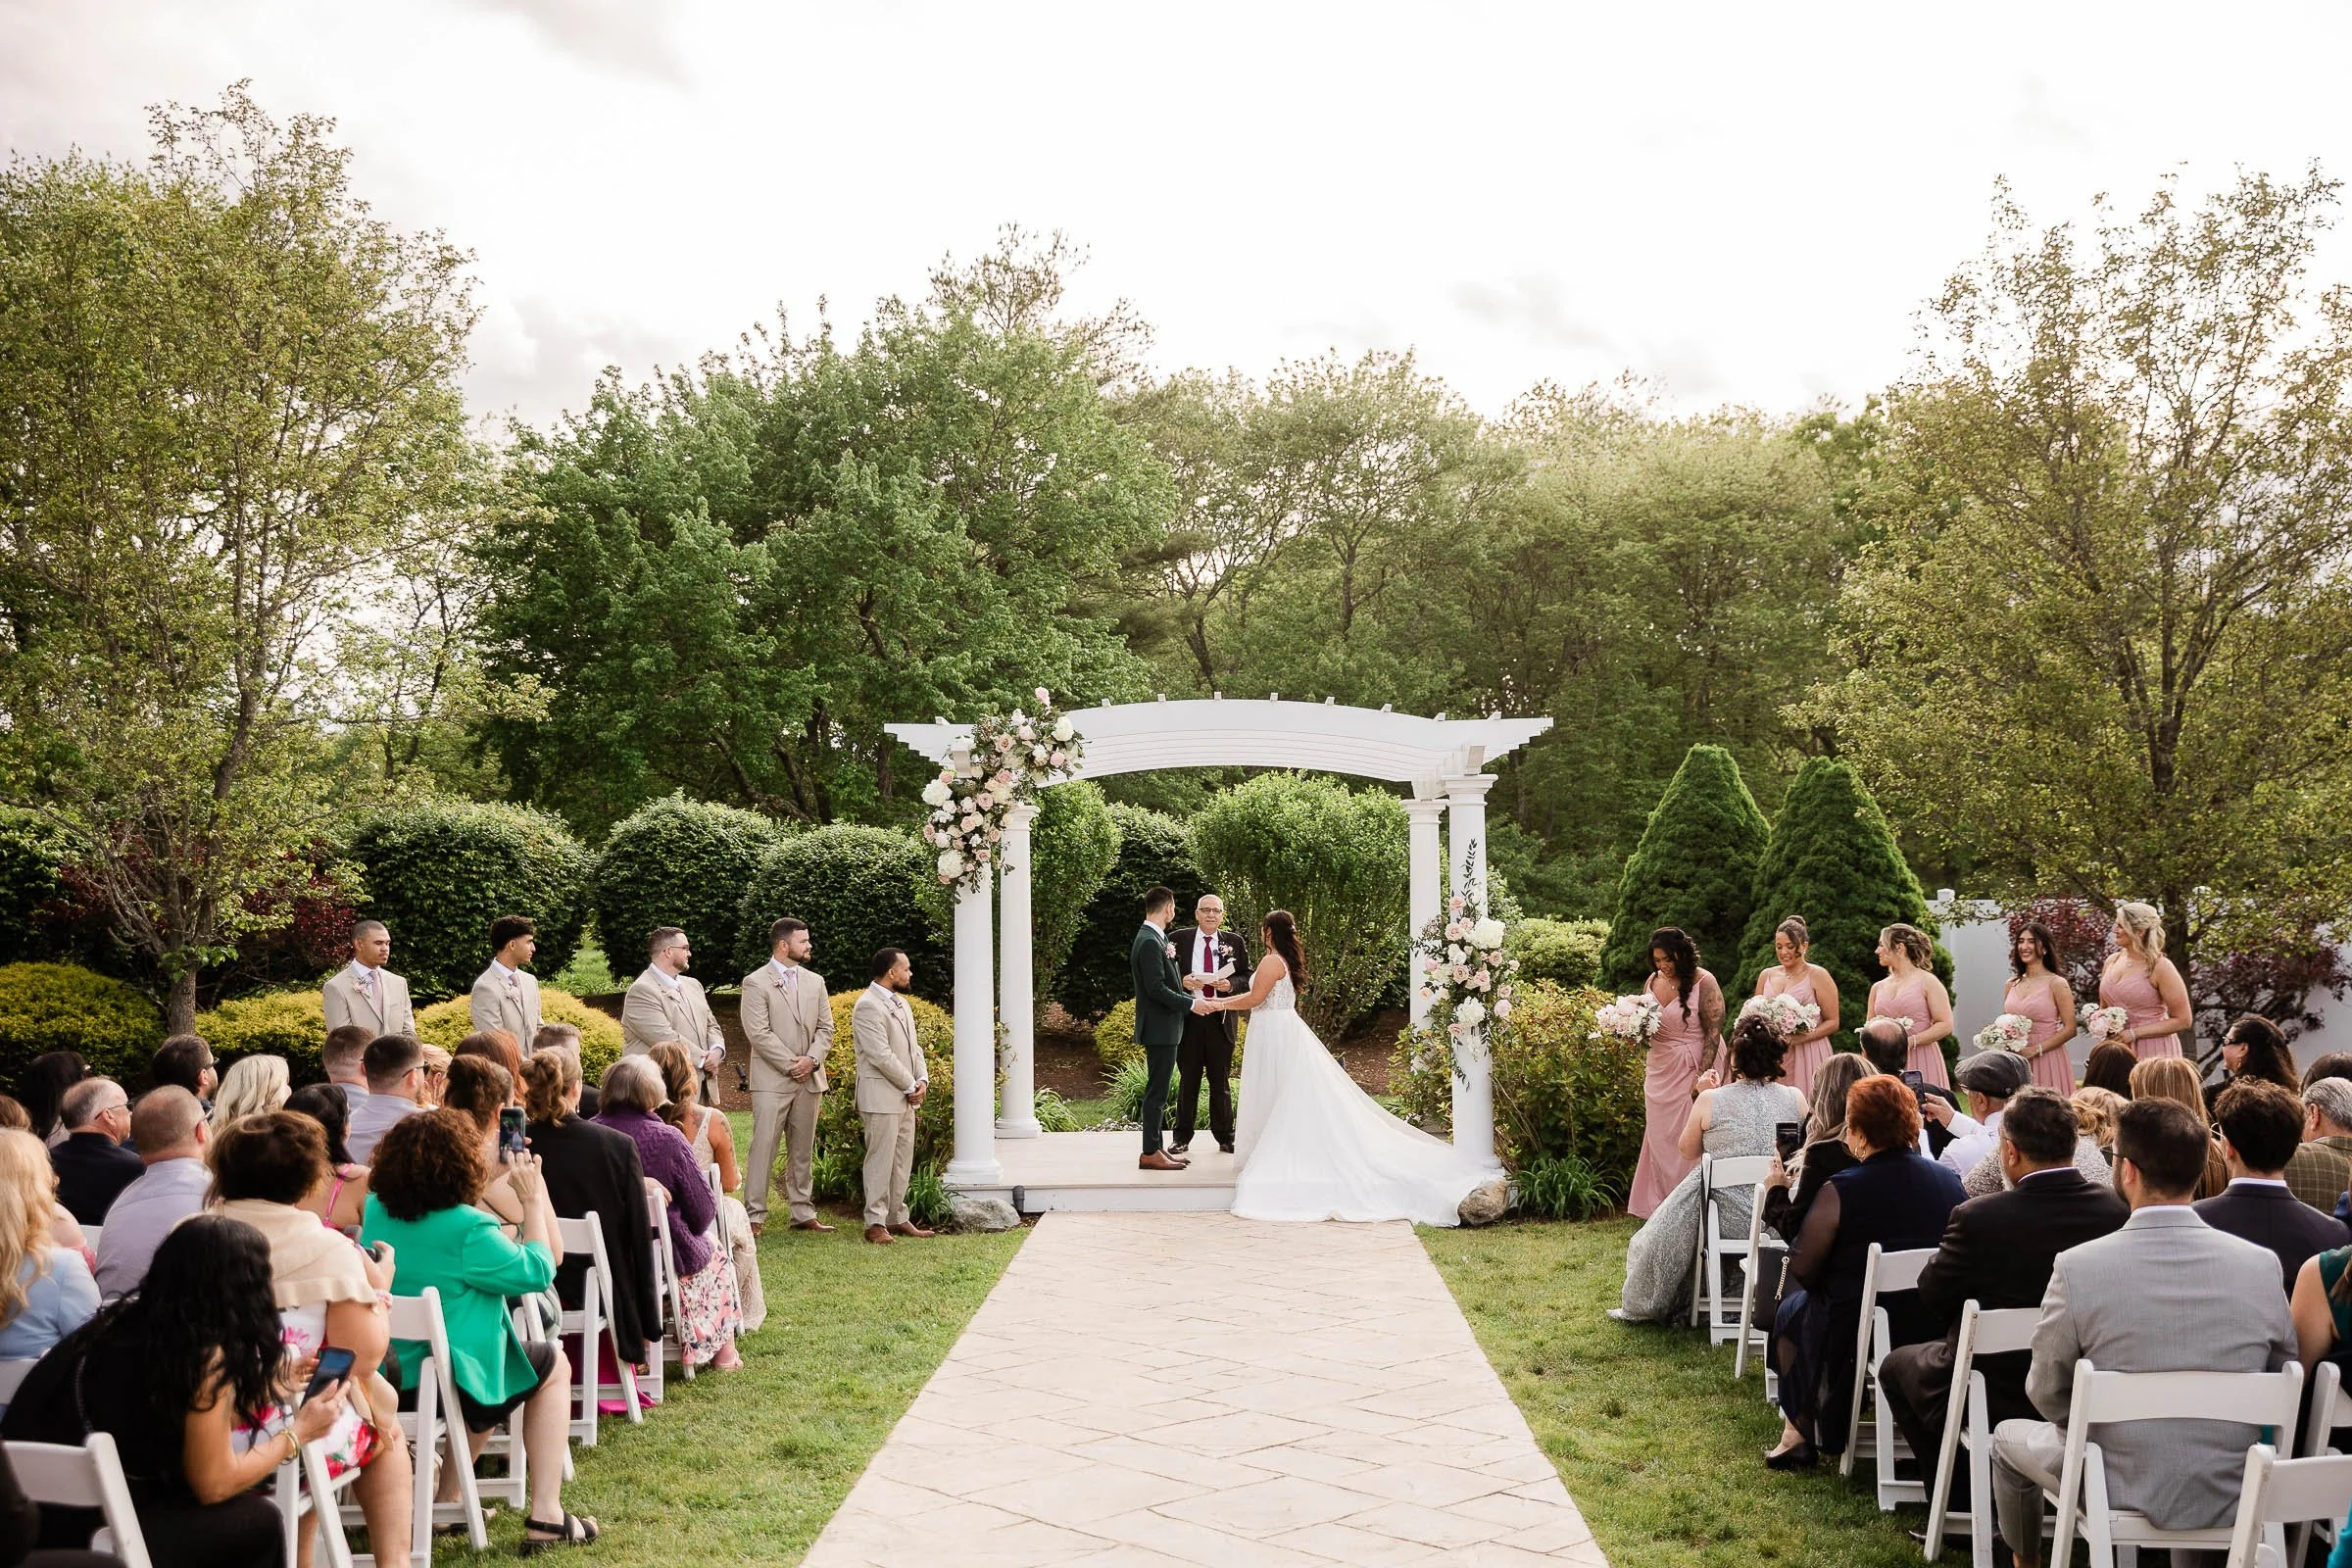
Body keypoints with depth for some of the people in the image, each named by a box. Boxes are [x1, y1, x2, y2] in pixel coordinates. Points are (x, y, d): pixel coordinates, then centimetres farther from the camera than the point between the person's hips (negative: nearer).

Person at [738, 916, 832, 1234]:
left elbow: (825, 1028, 11)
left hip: (809, 1079, 6)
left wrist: (812, 1059, -7)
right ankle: (754, 1216, -4)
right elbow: (758, 1033, -11)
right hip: (772, 1080, -6)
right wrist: (792, 1065, -13)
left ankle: (803, 1213, 16)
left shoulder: (815, 981, 14)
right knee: (764, 1147, -7)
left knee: (804, 1149, 10)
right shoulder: (756, 983, -4)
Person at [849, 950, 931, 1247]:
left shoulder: (900, 1002, 16)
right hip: (881, 1096, -9)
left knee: (903, 1160, 12)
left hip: (906, 1096, 9)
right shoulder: (868, 1006, -14)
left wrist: (922, 1080, 1)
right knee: (880, 1160, -6)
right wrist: (910, 1086, -13)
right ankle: (875, 1224, -2)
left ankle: (897, 1218, 18)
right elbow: (881, 1055, -20)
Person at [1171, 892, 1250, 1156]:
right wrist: (1182, 981, -16)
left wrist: (1231, 984, -13)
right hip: (1188, 1017, -1)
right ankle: (1182, 1137, 15)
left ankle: (1224, 1136, 18)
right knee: (1188, 1080, 6)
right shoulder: (1179, 939, 3)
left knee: (1221, 1081, 9)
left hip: (1221, 1020, 1)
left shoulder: (1235, 943, 6)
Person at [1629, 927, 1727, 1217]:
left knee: (1686, 1141, -3)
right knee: (1659, 1140, 9)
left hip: (1690, 1072, -6)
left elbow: (1714, 1032, -15)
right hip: (1659, 1071, 6)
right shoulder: (1652, 981, 7)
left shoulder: (1703, 983, -12)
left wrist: (1702, 1076, -20)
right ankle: (1659, 1208, 18)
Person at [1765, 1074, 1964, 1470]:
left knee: (1792, 1306, 26)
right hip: (1938, 1333, 5)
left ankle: (1799, 1434, 28)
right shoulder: (1950, 1182, -4)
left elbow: (1803, 1270, -12)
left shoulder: (1841, 1190, -19)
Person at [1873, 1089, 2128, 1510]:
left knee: (1896, 1364, 24)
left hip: (1993, 1398, -5)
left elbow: (1931, 1301, -11)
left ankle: (1961, 1499, 21)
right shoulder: (2118, 1211, -13)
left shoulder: (1978, 1217, -25)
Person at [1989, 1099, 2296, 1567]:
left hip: (2121, 1493, -3)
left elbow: (2046, 1393, -8)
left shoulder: (2077, 1267, -21)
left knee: (2008, 1437, 27)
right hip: (2232, 1500, 3)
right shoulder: (2262, 1265, -13)